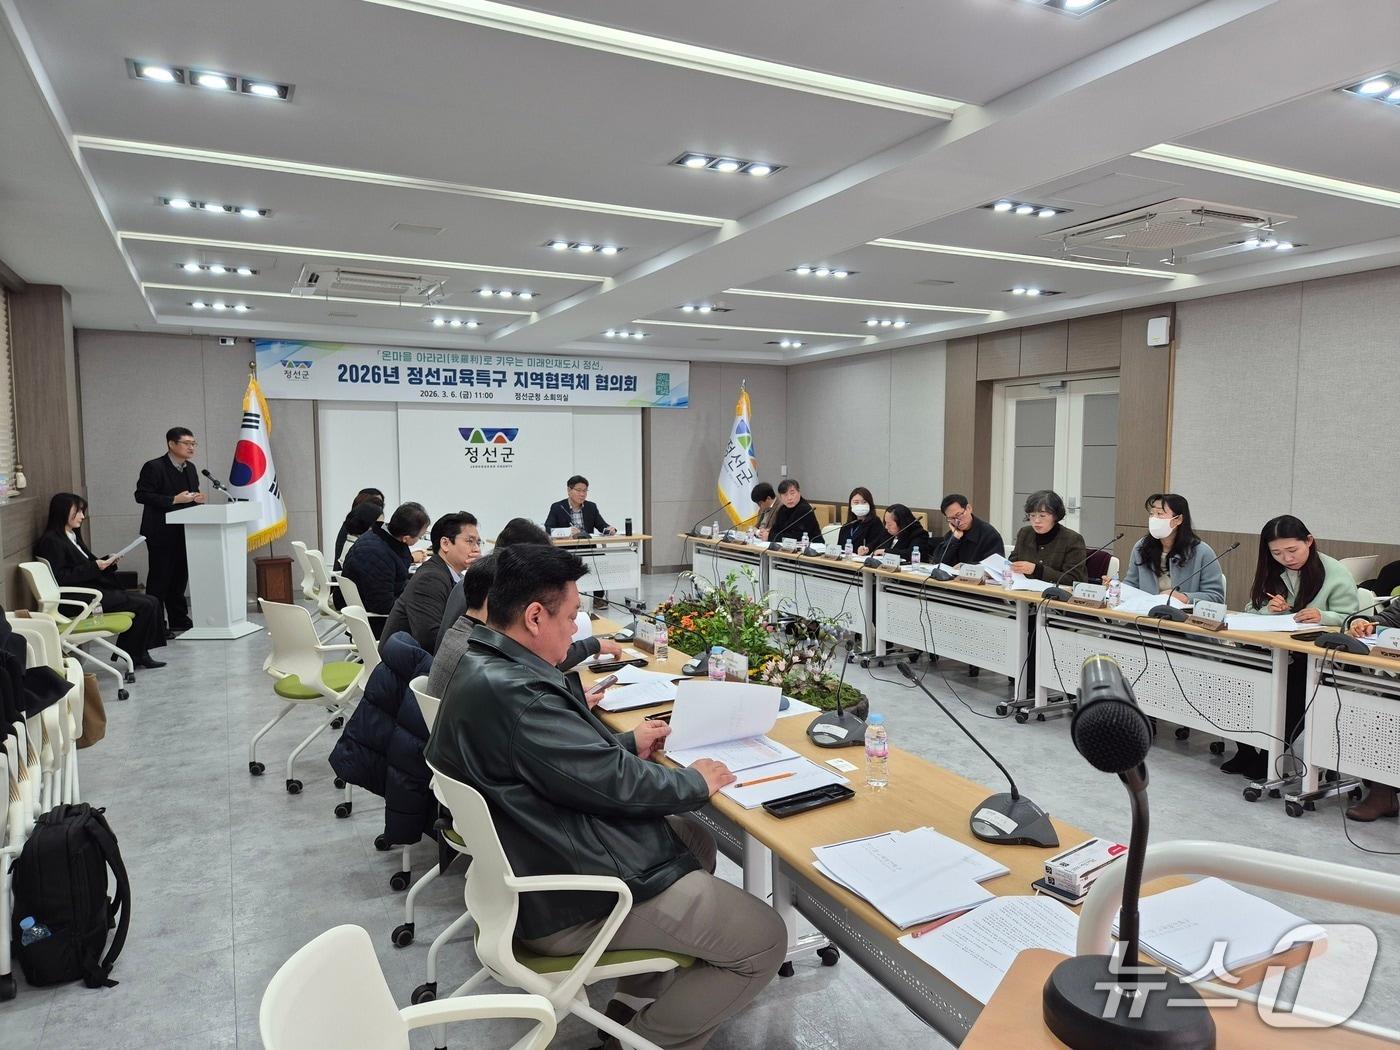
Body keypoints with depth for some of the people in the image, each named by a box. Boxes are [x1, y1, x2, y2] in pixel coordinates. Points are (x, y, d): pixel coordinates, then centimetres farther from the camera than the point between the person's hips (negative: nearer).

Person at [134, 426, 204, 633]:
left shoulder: (190, 468, 12)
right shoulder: (153, 467, -11)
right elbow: (141, 495, -16)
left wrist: (197, 498, -1)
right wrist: (174, 499, -22)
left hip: (183, 531, 7)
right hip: (161, 532, -7)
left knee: (179, 577, 13)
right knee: (159, 579, -3)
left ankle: (179, 621, 21)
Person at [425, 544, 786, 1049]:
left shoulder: (483, 666, 3)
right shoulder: (511, 692, -31)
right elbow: (611, 781, -25)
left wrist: (628, 743, 8)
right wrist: (695, 782, -9)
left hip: (538, 858, 11)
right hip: (570, 904, -11)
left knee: (695, 839, 28)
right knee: (765, 939, -4)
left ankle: (634, 1001, 30)